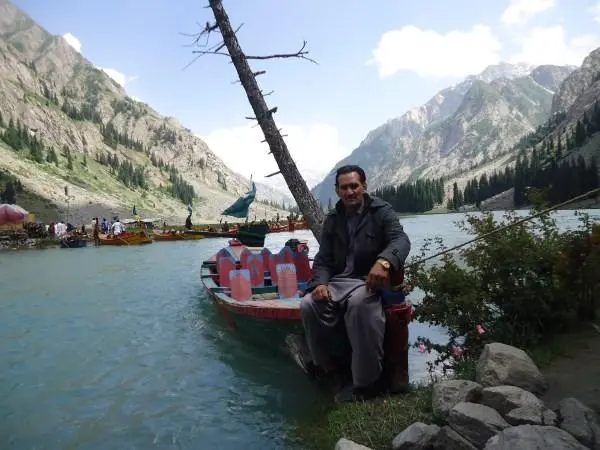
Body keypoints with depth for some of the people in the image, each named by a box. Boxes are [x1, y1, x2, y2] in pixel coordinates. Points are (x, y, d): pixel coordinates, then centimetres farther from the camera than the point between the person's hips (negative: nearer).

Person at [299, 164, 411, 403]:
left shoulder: (381, 211, -1)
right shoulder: (332, 219, 12)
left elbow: (401, 240, -18)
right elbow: (323, 258, 9)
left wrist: (383, 261, -42)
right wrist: (320, 283, -14)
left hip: (370, 280, -4)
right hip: (338, 281, 4)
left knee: (359, 304, -37)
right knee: (308, 305, -23)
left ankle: (368, 381, -24)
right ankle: (326, 363, 2)